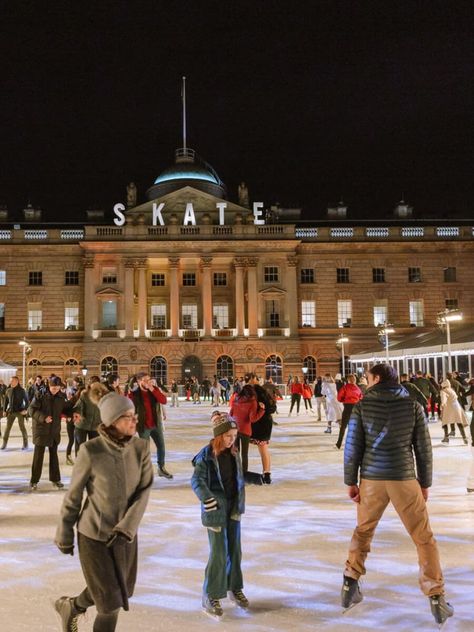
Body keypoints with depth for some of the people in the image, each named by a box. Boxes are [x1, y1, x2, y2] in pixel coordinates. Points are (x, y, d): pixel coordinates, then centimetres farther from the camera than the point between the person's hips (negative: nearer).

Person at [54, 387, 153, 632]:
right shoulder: (91, 451, -22)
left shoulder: (141, 447, -12)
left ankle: (71, 607, 51)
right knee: (111, 602, 5)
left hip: (125, 534, 5)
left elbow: (144, 490, -9)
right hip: (94, 534, -4)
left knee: (120, 590, 23)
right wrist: (64, 536, 0)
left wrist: (126, 527, -20)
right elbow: (73, 496, -10)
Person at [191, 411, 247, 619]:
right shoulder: (206, 456, -17)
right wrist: (207, 499, -35)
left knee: (235, 550, 15)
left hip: (233, 508, 6)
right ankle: (211, 597, 13)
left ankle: (235, 588, 34)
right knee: (219, 553, -2)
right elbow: (196, 481, -22)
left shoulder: (234, 453, 3)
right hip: (216, 510, -6)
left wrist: (240, 503, 15)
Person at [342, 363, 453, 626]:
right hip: (404, 479, -1)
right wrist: (425, 483, 11)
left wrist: (350, 481, 5)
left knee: (363, 531, 23)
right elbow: (424, 448, 1)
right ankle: (436, 599, 12)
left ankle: (350, 584, 22)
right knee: (424, 538, 13)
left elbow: (352, 447, -3)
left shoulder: (362, 406, -3)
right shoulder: (413, 405, 0)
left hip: (372, 479, 1)